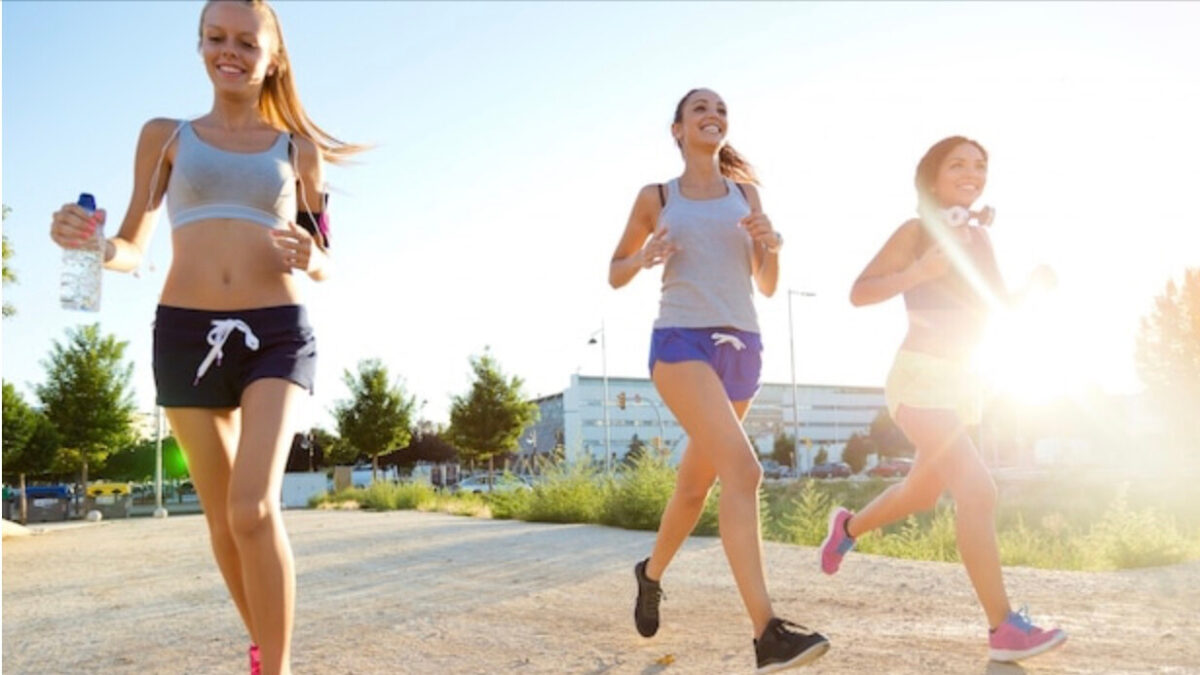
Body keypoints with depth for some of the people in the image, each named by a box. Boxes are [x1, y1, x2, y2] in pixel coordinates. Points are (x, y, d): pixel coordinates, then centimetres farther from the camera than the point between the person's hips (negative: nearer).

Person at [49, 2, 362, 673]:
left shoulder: (299, 148, 11)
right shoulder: (165, 136, 12)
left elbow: (323, 264, 14)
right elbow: (131, 250, 9)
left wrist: (309, 258, -10)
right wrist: (88, 238, -13)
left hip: (277, 333, -1)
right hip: (187, 335, 2)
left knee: (254, 508, -18)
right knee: (225, 519, 8)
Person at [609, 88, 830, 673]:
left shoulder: (746, 193, 16)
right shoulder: (655, 198, 9)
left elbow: (767, 287, 17)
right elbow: (615, 274, 16)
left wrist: (771, 246, -4)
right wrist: (644, 257, -5)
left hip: (740, 346, 5)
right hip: (681, 342, -4)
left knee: (695, 485, 15)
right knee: (742, 468, -26)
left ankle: (651, 572, 43)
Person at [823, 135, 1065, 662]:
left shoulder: (979, 237, 12)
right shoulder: (917, 231, -8)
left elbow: (995, 305, 20)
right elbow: (859, 292, -13)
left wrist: (1032, 286, 2)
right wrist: (919, 271, -25)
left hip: (960, 381, 8)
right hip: (920, 377, -8)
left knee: (923, 492, 20)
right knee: (976, 489, -18)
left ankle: (847, 527, 47)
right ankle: (1004, 629, -13)